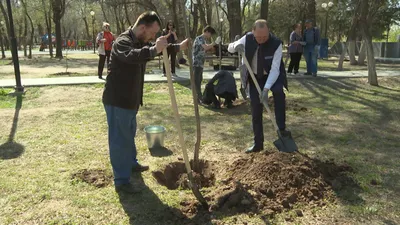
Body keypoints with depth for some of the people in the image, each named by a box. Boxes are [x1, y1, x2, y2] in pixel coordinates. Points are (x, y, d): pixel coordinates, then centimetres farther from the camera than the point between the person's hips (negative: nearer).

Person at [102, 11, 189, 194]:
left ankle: (131, 163, 45)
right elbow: (131, 56, -44)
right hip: (117, 100, -10)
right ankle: (121, 181, 5)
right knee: (119, 139, -3)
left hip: (130, 99, 10)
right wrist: (154, 50, -56)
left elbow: (159, 50, 25)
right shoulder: (122, 42, -21)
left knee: (129, 134, 25)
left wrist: (178, 47, 14)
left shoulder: (140, 43, 8)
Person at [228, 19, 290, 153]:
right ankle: (258, 144, 11)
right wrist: (236, 46, -27)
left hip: (273, 75, -2)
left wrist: (266, 89, -41)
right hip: (255, 77, 3)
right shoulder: (247, 39, -17)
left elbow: (274, 69, -30)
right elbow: (230, 48, -2)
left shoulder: (276, 43, -26)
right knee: (256, 110, 0)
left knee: (278, 92, -35)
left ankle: (282, 128, -20)